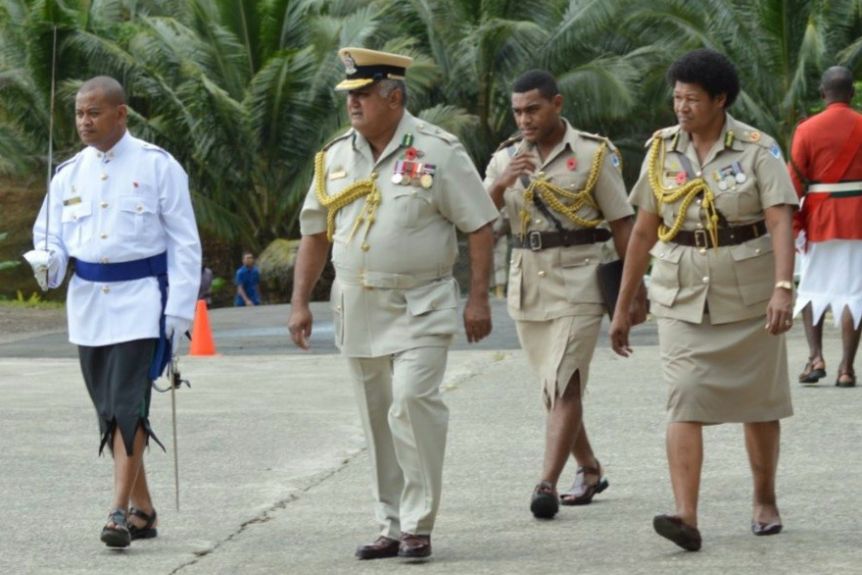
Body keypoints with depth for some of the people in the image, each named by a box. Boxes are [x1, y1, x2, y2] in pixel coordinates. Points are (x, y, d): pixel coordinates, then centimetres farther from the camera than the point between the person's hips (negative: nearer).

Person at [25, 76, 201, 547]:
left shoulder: (156, 166, -4)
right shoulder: (70, 174, 8)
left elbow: (184, 242, -3)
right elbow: (52, 238, 14)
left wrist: (178, 310, -9)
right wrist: (47, 264, -10)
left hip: (140, 301, -5)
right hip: (88, 302, 5)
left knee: (128, 406, -14)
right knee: (109, 410, 10)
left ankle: (120, 511, -16)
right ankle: (142, 509, 21)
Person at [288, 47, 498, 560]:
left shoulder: (437, 152, -6)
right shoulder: (336, 157, 9)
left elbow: (480, 226, -5)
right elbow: (315, 233, 16)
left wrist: (479, 299, -10)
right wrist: (300, 303, 10)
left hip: (420, 306, -5)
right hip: (359, 308, 5)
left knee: (413, 402, -18)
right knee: (378, 418, 8)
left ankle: (418, 526, -11)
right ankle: (393, 526, 16)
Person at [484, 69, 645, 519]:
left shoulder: (593, 154, -1)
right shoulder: (506, 158, 9)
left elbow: (622, 224, 0)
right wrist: (501, 184, -22)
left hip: (578, 281, -5)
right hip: (527, 282, 5)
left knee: (565, 384, -13)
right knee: (553, 388, 12)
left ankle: (547, 483, -19)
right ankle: (589, 470, 29)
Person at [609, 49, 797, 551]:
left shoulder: (757, 149, -7)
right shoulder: (663, 150, 3)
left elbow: (781, 223, -17)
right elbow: (643, 232, 9)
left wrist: (783, 288, -32)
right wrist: (623, 307, 10)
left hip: (748, 297, -2)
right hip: (683, 297, 2)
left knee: (759, 402, 10)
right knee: (685, 401, -13)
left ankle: (766, 503, 30)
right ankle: (687, 518, -21)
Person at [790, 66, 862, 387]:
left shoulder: (807, 130, -4)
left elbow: (795, 183, -4)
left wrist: (791, 227, 2)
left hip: (819, 217, 0)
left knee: (812, 288, 14)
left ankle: (816, 357, 2)